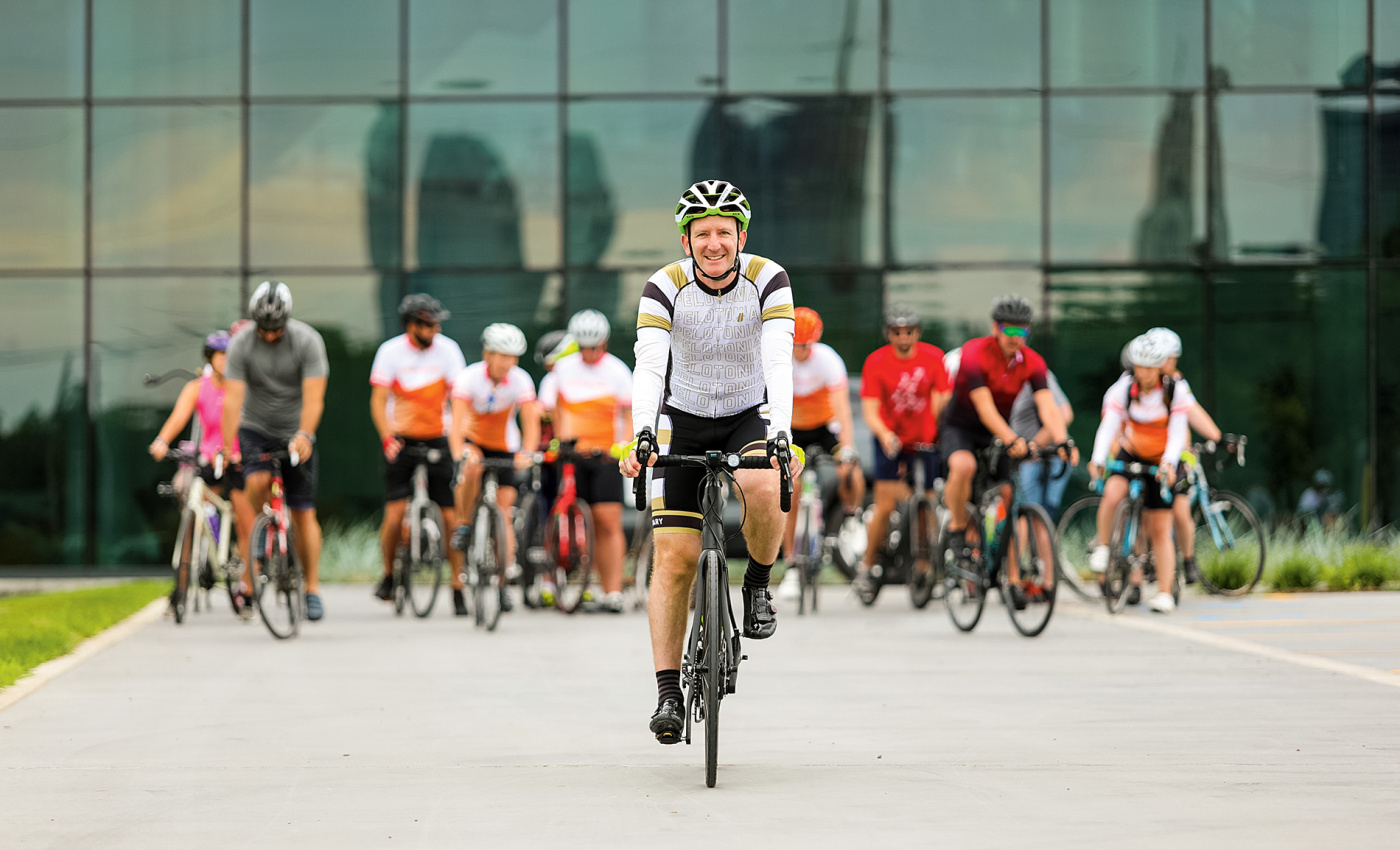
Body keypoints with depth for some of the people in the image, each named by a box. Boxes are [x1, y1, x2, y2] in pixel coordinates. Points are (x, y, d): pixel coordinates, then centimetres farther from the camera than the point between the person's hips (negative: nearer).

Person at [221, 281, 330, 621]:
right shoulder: (241, 344, -14)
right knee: (258, 481, -30)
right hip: (255, 429, 0)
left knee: (303, 514, -3)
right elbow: (233, 398, -19)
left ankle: (312, 590, 5)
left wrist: (304, 435, -41)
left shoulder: (308, 341, -17)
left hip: (295, 434, 0)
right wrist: (228, 446, -30)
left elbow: (313, 397, -25)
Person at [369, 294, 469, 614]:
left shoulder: (447, 349, -4)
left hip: (438, 440, 1)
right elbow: (378, 399, -7)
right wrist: (387, 437, -22)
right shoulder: (391, 351, -6)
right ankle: (388, 574, 11)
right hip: (401, 440, -1)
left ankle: (457, 587, 6)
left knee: (450, 515, -5)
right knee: (395, 513, -12)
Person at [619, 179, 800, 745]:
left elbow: (779, 362, -29)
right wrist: (641, 435, -46)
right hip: (683, 422, 0)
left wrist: (781, 434, -43)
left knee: (763, 487, -34)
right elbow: (648, 365, -30)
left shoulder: (767, 280, -18)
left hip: (750, 416, 0)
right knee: (674, 557, -9)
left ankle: (758, 583, -4)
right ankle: (668, 693, -6)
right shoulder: (665, 288, -18)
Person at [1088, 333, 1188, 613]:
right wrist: (1097, 459, -39)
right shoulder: (1123, 388, -15)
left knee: (1160, 530, -3)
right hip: (1130, 454, 1)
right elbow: (1108, 425, -23)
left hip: (1161, 462, -1)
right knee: (1112, 493, -31)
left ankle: (1165, 593, 3)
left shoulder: (1174, 391, -16)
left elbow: (1177, 433, -21)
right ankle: (1101, 547, -8)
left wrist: (1169, 463, -39)